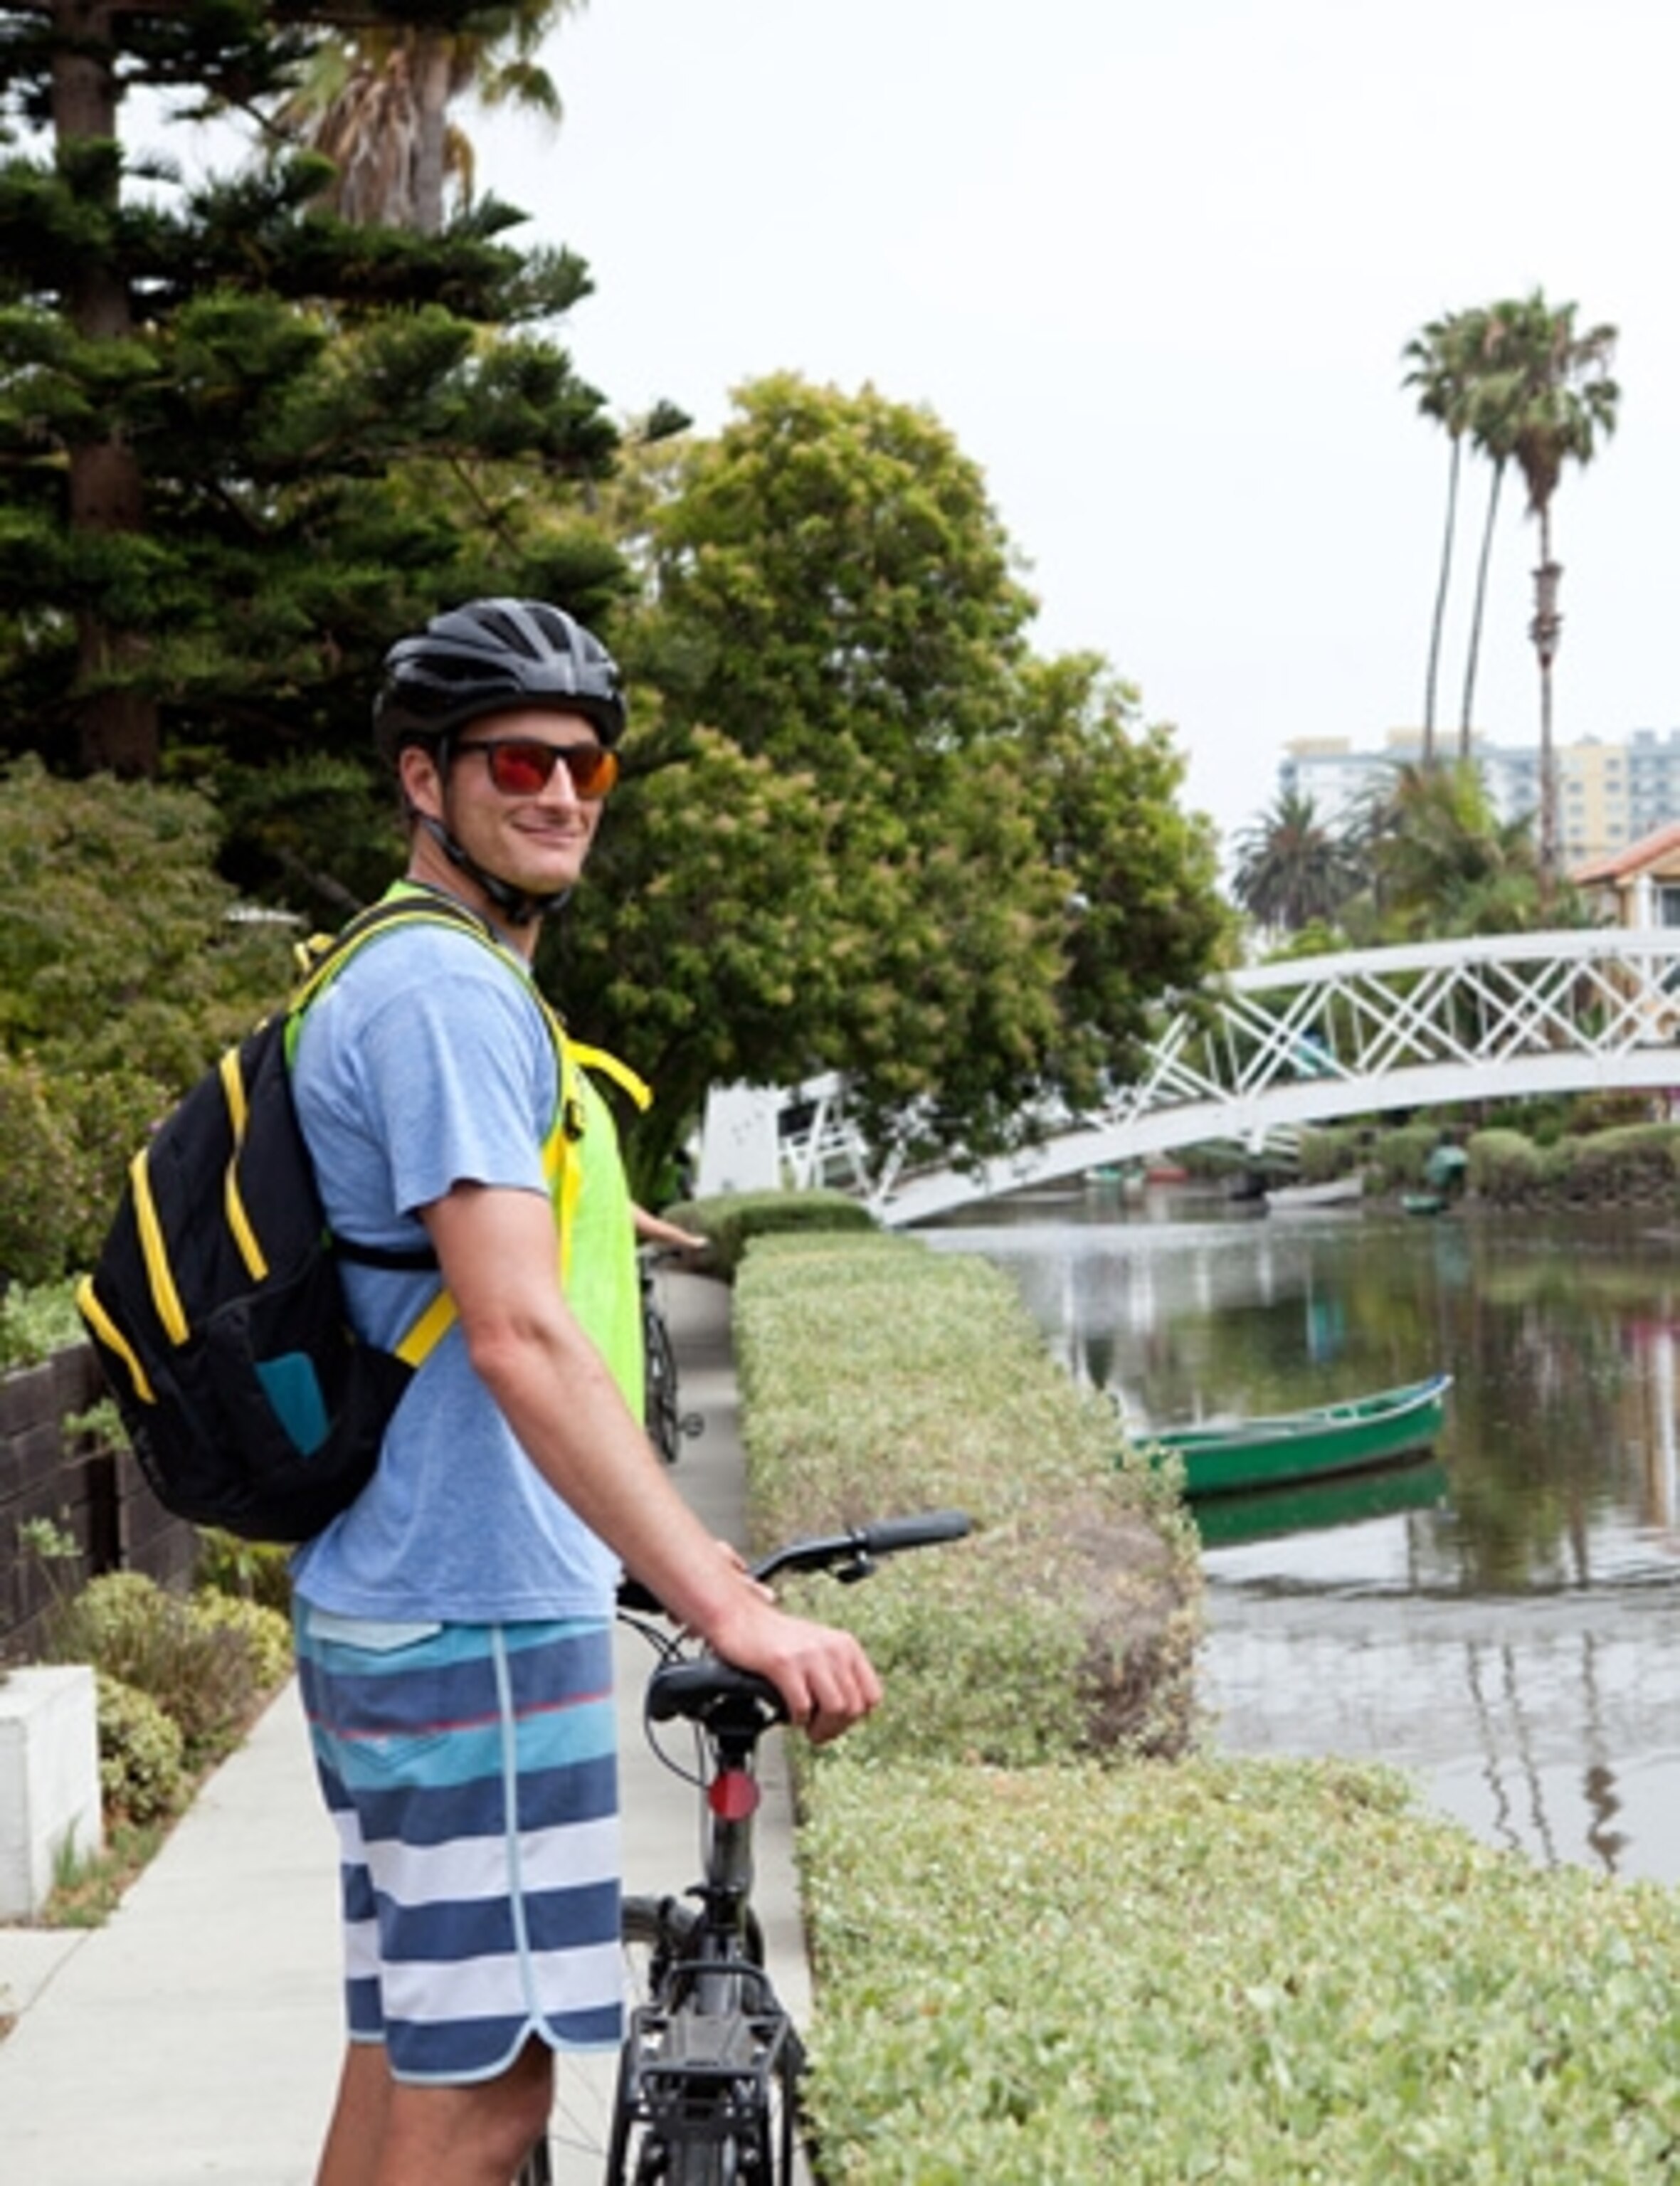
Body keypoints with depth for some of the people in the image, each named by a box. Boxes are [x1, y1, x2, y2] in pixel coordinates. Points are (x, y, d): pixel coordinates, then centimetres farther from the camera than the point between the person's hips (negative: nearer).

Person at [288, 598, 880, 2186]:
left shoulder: (403, 984, 18)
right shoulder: (450, 995, -16)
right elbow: (518, 1338, -27)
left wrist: (666, 1552, 29)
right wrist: (723, 1605, -32)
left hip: (397, 1604, 11)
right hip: (475, 1620, -11)